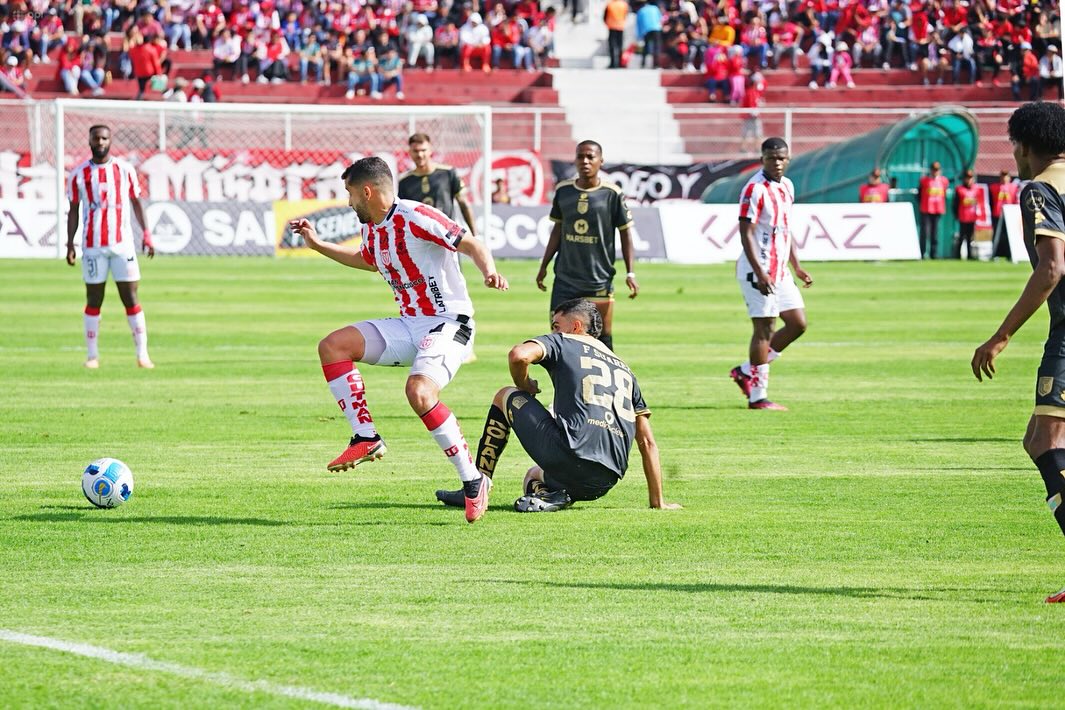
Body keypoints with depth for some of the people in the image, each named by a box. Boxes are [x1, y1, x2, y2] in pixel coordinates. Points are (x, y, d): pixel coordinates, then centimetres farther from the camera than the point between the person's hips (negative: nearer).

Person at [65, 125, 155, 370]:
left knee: (131, 298, -3)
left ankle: (142, 354, 0)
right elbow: (73, 211, 8)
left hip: (123, 243, 0)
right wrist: (70, 244, 1)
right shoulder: (78, 174, 4)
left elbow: (136, 202, 10)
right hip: (93, 246, 0)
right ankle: (92, 355, 9)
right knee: (93, 301, 3)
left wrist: (146, 234, 2)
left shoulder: (125, 169, 5)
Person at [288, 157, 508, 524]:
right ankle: (366, 438, 0)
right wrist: (318, 244, 35)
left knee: (418, 391, -32)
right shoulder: (372, 229, 10)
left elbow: (473, 246, -20)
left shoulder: (417, 217, -17)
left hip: (447, 324, -9)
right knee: (332, 346, -2)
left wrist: (489, 272, -40)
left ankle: (473, 481, -21)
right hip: (408, 325, 9)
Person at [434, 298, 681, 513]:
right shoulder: (624, 370, 28)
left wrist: (525, 387, 12)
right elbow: (647, 441, 25)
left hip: (571, 454, -6)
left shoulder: (563, 342, 11)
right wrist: (657, 502, 26)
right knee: (534, 475, 37)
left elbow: (519, 355, -11)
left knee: (506, 397, 20)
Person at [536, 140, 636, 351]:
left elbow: (625, 233, -1)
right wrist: (543, 266, 15)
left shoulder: (612, 194, -6)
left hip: (600, 280, -3)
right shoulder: (563, 190, 4)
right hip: (565, 279, 3)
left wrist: (630, 273, -7)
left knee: (603, 338, 0)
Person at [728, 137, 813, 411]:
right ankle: (758, 396, -1)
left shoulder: (787, 186, 13)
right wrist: (760, 273, -24)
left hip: (780, 270, 9)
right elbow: (746, 234, -18)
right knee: (765, 328, -7)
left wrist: (796, 267, 20)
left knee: (798, 323, 8)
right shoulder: (755, 189, -14)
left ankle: (746, 371, 16)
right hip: (758, 270, -9)